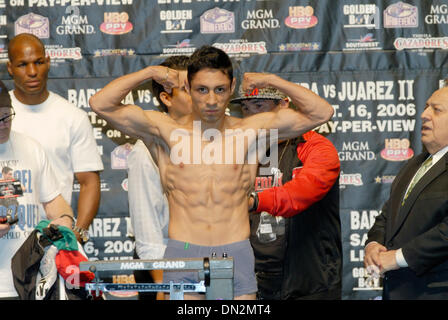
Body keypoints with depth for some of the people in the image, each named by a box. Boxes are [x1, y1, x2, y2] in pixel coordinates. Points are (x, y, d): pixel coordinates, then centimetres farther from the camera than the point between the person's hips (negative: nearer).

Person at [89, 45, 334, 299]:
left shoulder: (251, 131, 8)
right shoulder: (166, 131, 5)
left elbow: (321, 113, 7)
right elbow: (101, 104, 0)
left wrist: (270, 80, 3)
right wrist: (149, 73, 2)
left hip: (236, 253, 1)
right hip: (182, 254, -1)